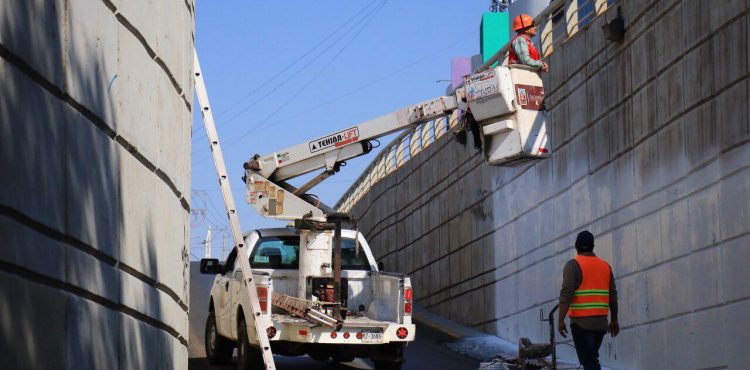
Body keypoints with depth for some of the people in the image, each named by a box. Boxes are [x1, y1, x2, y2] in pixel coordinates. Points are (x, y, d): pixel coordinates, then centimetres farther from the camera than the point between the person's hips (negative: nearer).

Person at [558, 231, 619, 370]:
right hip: (601, 322, 6)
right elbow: (613, 296, 12)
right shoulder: (605, 266, 10)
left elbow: (566, 294, -16)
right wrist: (614, 320, 20)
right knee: (591, 358, 19)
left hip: (581, 322, -6)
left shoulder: (573, 265, -7)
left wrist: (561, 320, -15)